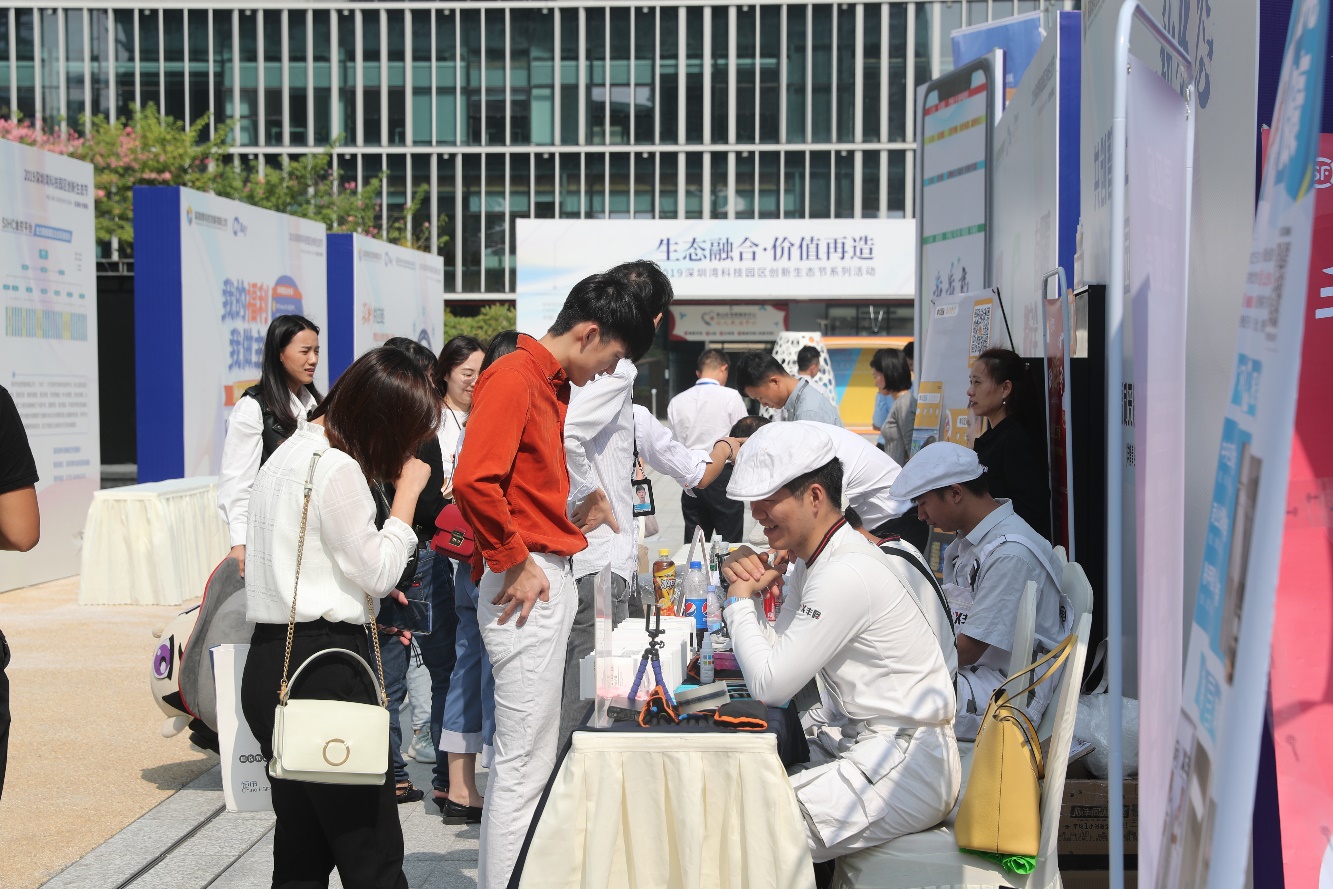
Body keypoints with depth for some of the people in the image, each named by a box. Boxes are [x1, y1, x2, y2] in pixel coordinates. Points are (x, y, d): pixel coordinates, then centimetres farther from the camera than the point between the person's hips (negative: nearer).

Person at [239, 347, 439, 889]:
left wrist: (371, 589, 17)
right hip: (325, 666, -10)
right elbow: (380, 572, -9)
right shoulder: (337, 469, -15)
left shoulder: (288, 453, 16)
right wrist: (407, 490, -2)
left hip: (268, 663, 10)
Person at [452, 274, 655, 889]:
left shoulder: (552, 384, 18)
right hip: (526, 584, -10)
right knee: (525, 760, -6)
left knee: (523, 755, 15)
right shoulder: (513, 377, -12)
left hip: (550, 581, 10)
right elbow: (473, 480, -23)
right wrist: (516, 563, -16)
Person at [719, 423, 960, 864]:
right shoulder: (813, 560, 8)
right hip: (852, 740, 10)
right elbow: (774, 657, 9)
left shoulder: (846, 575, -23)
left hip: (904, 769, -10)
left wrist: (740, 600, -8)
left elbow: (770, 685, -20)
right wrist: (746, 590, -3)